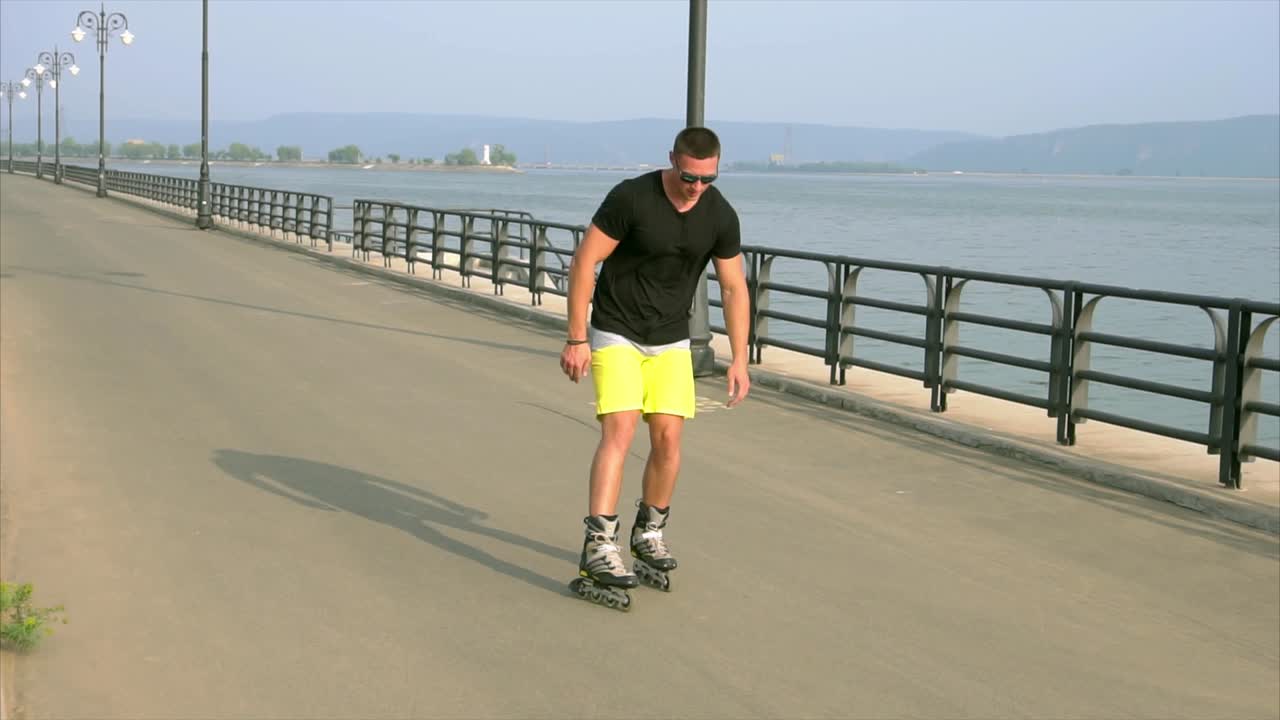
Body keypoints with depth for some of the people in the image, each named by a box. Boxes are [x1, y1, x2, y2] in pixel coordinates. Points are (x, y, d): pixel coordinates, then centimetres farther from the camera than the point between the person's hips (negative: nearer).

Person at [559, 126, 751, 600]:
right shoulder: (630, 197, -20)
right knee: (619, 432, -18)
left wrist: (739, 360, -2)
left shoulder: (720, 216, -7)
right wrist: (576, 339, -17)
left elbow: (734, 289, 2)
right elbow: (583, 263, -15)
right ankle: (598, 547, -21)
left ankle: (648, 535, 21)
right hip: (615, 334, -4)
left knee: (668, 438, -1)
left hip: (671, 341, 4)